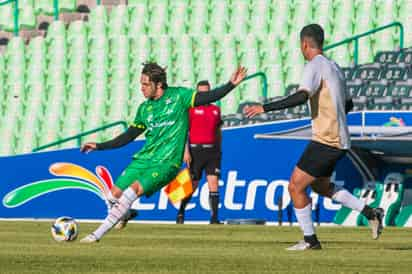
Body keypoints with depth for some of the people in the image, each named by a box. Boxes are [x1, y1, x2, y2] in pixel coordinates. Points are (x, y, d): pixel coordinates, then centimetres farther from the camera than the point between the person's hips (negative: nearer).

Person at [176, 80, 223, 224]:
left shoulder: (216, 110, 13)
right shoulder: (192, 109, -1)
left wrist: (219, 150, 18)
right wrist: (186, 151, -12)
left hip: (212, 150, 3)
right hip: (196, 150, -3)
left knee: (214, 183, -7)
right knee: (192, 185, 3)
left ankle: (214, 218, -8)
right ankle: (181, 211, 25)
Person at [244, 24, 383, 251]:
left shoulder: (315, 66, -12)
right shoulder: (334, 68, 16)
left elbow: (302, 96, -28)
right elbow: (348, 104, 25)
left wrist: (265, 108, -26)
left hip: (325, 142, -9)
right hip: (339, 140, 9)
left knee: (296, 187, -2)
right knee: (319, 185, 25)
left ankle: (310, 239, 3)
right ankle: (369, 213, 19)